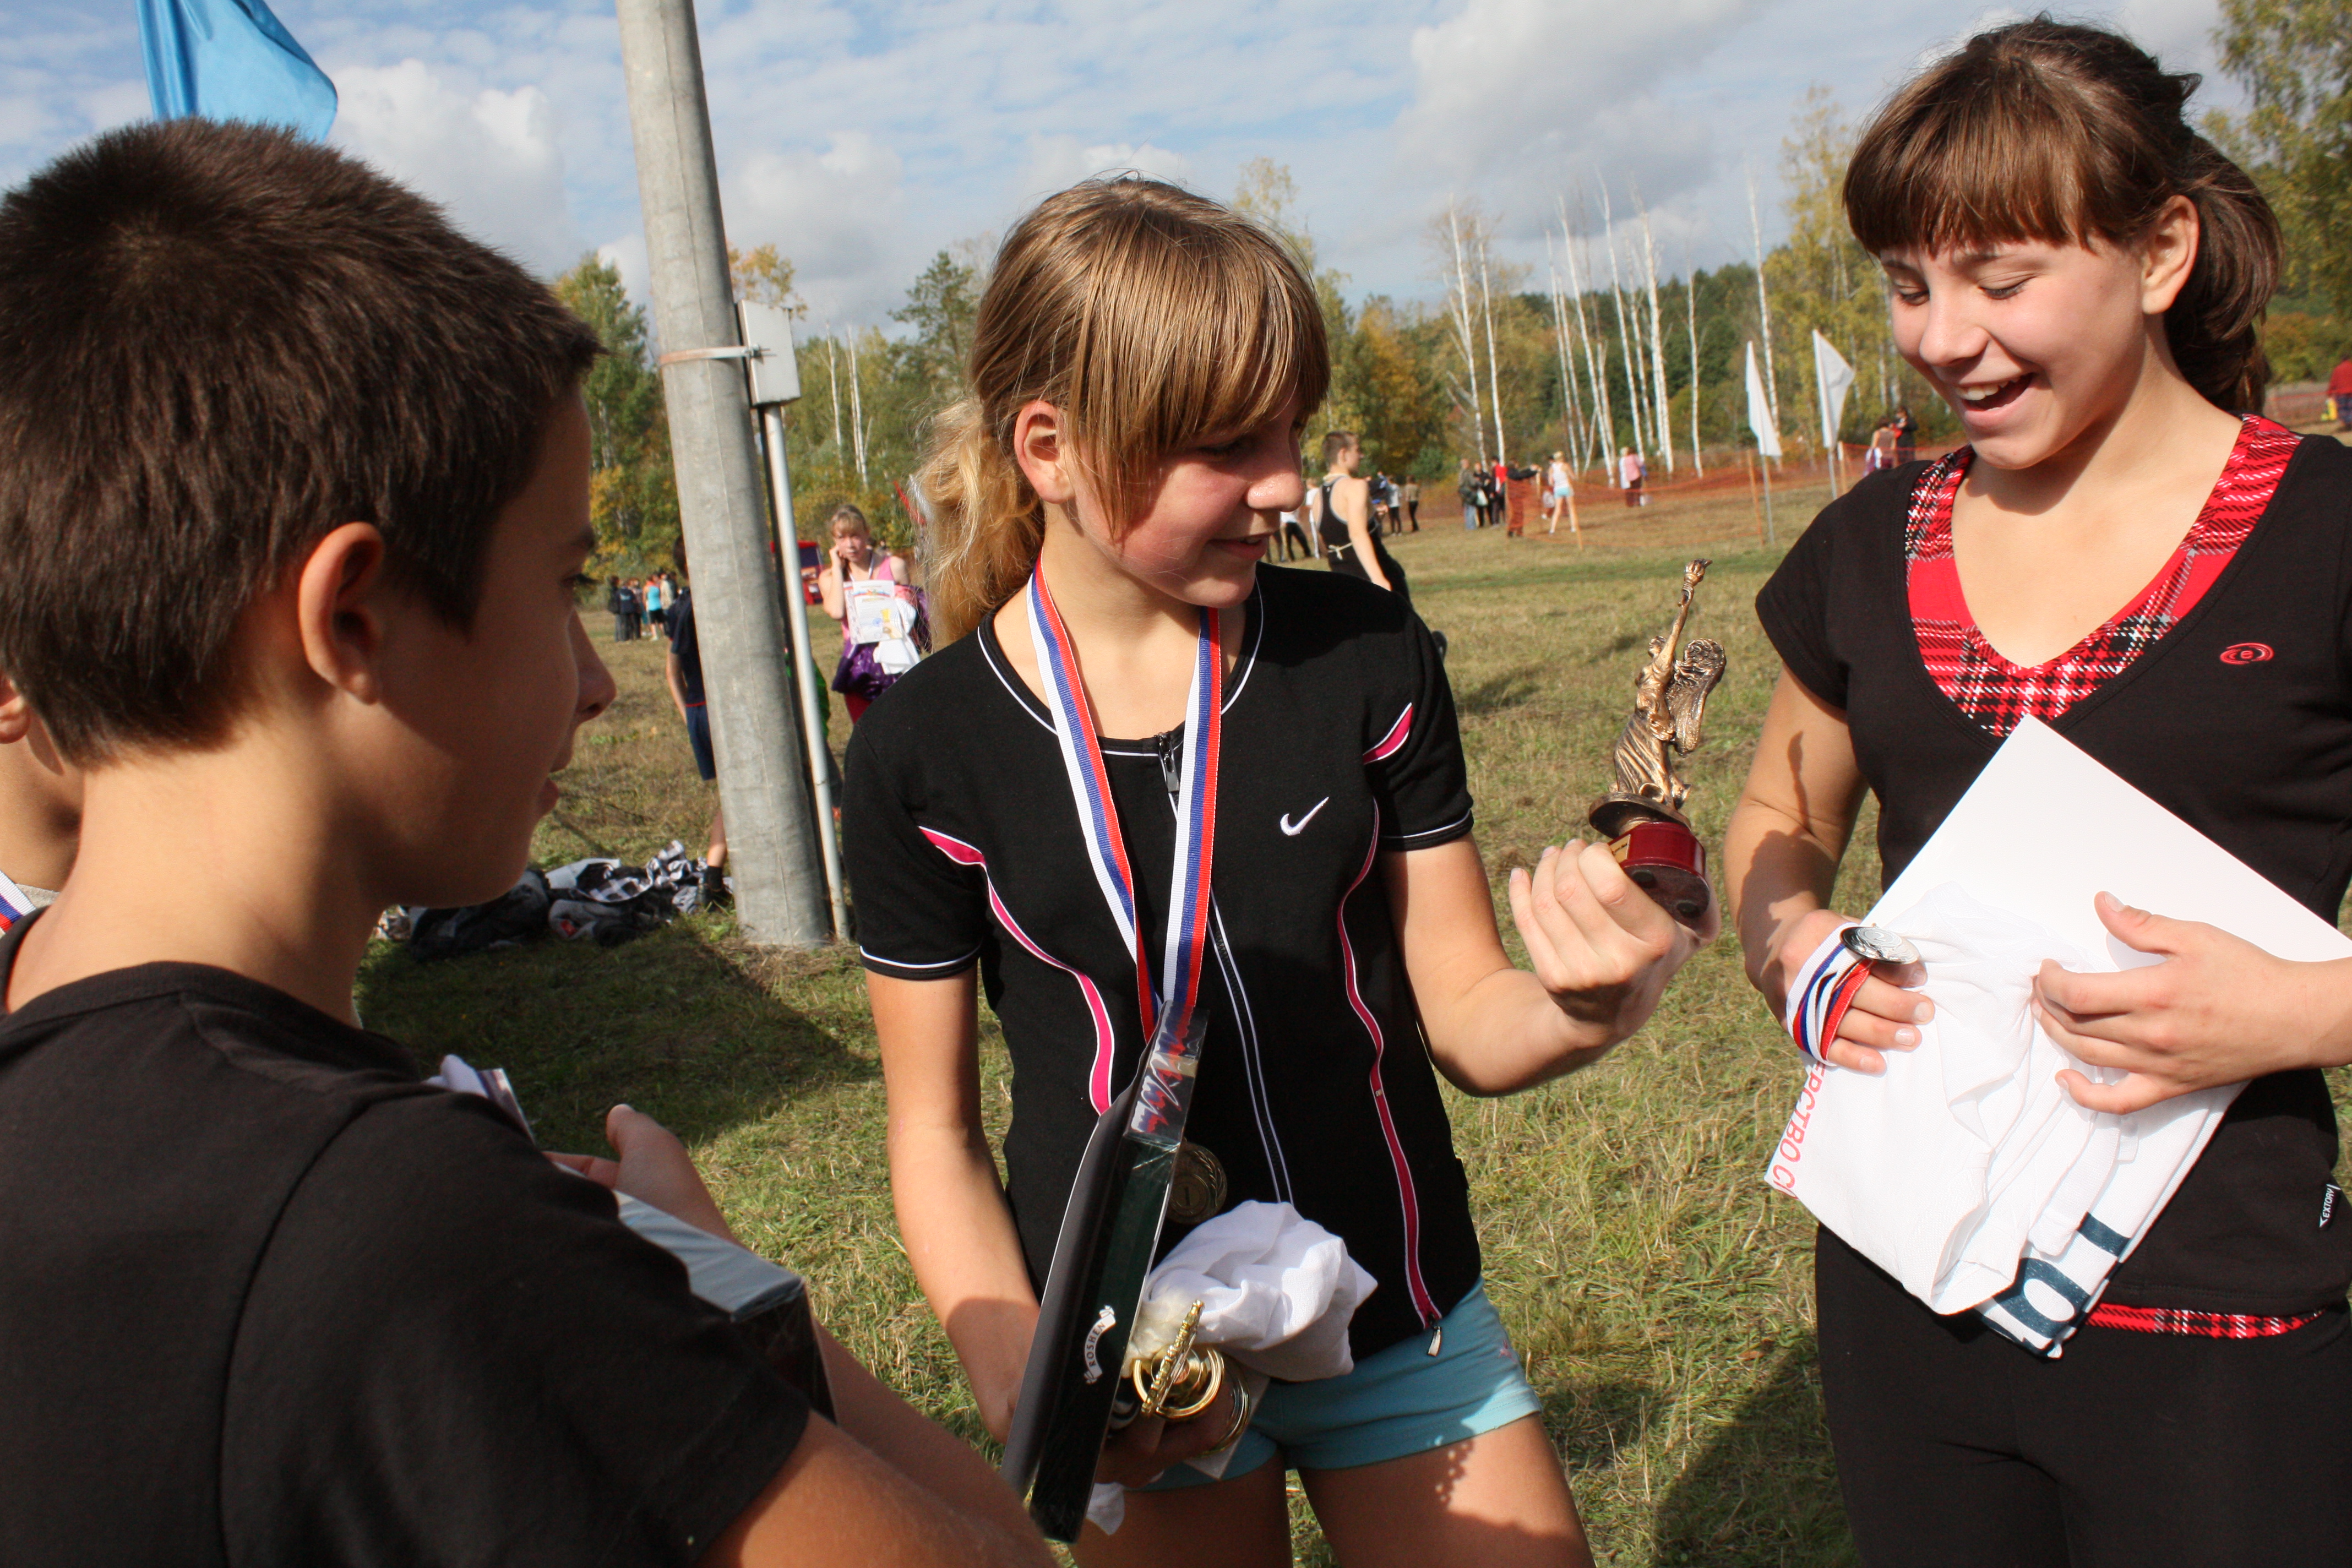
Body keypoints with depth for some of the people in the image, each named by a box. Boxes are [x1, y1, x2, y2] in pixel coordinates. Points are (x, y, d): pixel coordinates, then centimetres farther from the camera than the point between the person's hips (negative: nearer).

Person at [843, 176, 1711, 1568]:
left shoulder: (1369, 658, -7)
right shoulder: (927, 752, -12)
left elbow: (1463, 1016, -3)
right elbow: (936, 1131, -4)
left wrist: (1582, 1008, -24)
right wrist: (1015, 1376, -18)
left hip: (1401, 1328, 2)